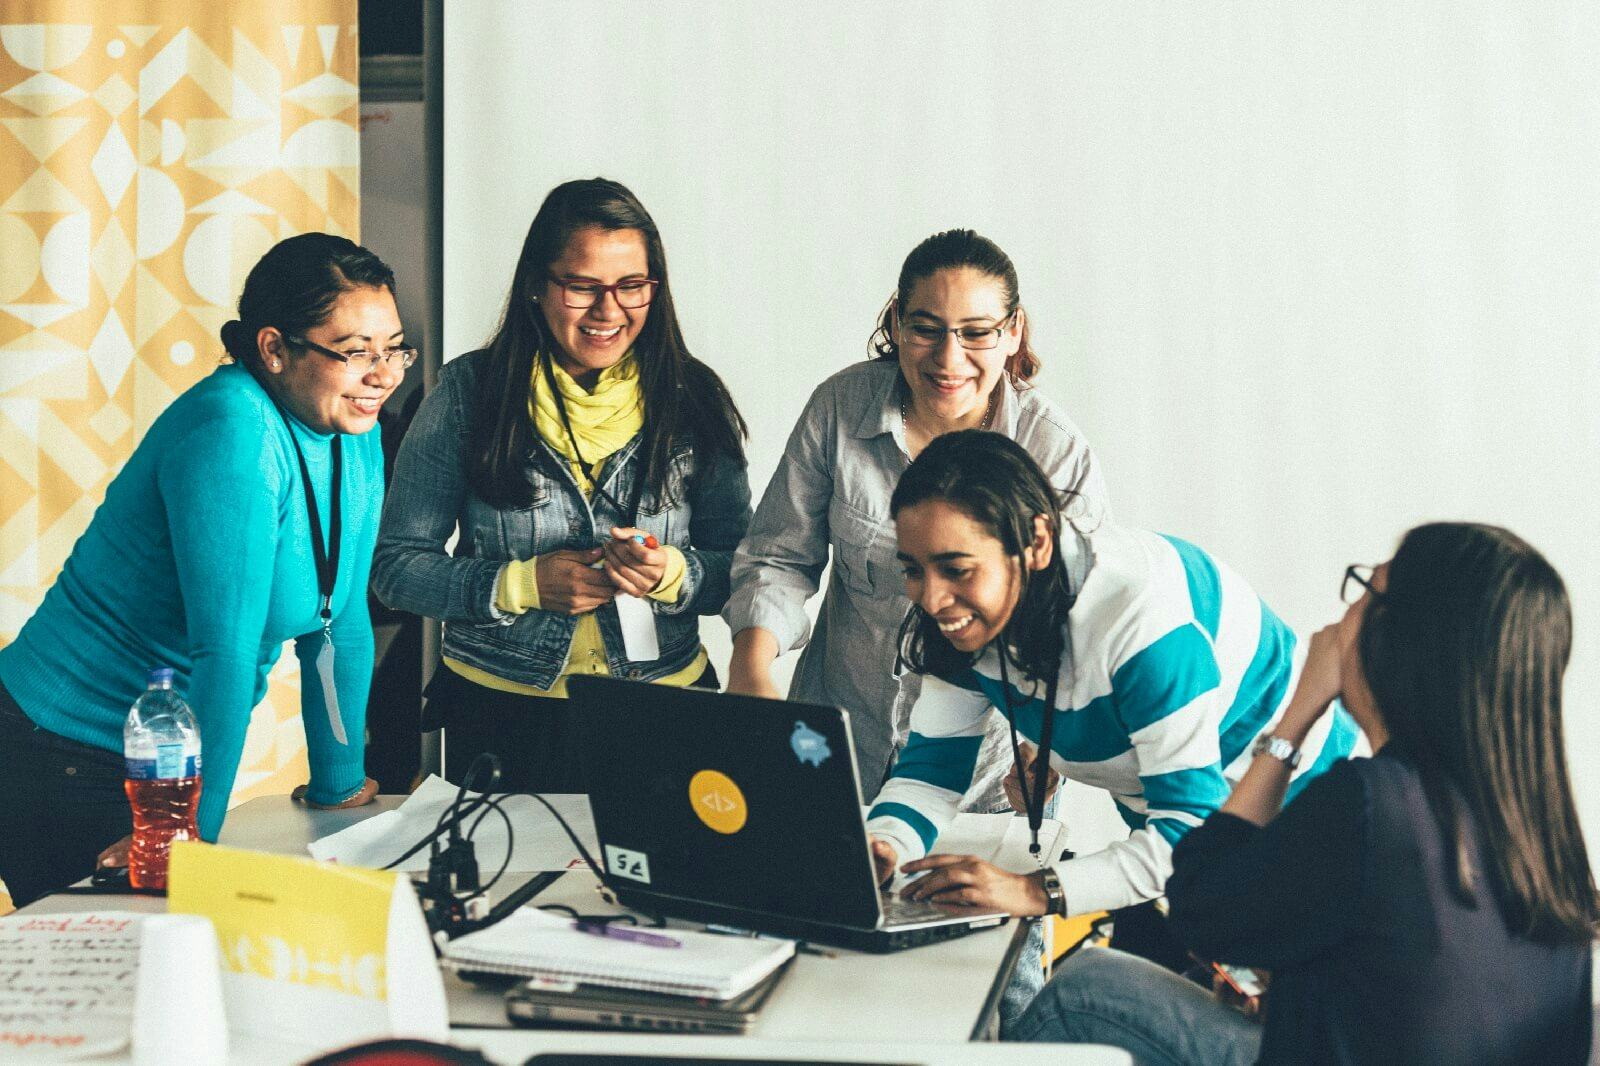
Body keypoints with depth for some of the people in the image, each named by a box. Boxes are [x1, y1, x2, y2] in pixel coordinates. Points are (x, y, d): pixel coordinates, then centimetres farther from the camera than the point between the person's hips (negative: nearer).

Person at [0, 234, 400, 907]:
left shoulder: (357, 434, 1)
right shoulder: (233, 432, -25)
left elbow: (342, 622, 8)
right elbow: (225, 645, -27)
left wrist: (337, 784, 13)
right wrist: (192, 831, -26)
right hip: (69, 759, -8)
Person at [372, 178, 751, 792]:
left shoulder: (693, 400, 2)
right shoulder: (469, 392, -2)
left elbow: (739, 572, 6)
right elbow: (395, 566, -1)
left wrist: (673, 574, -15)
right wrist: (522, 584, -15)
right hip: (502, 713, -1)